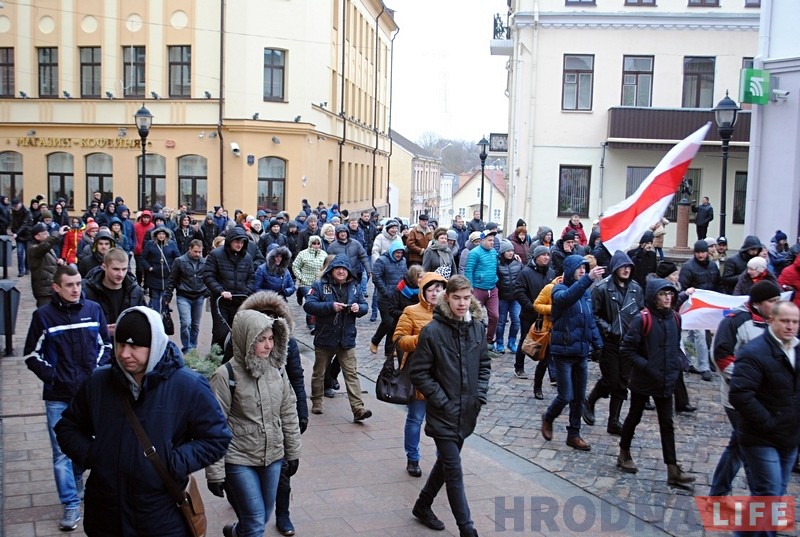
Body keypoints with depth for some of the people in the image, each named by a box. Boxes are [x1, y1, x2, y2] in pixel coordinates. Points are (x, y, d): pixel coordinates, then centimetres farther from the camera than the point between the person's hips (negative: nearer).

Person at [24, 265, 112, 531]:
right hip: (58, 397, -2)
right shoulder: (43, 315, -4)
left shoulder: (94, 309, 1)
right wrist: (52, 377, -8)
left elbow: (105, 345, 10)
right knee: (62, 452, -1)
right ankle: (71, 506, 7)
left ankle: (77, 480, 43)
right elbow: (32, 355, 2)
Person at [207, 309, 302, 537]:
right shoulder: (226, 375, -17)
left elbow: (289, 413, 8)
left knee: (263, 517, 18)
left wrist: (293, 451, 12)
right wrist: (215, 472, -12)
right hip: (239, 460, -5)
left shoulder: (277, 369, -1)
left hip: (273, 457, 5)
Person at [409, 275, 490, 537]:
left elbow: (484, 364, 13)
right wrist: (441, 400, -14)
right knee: (454, 471, -3)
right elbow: (418, 373, -10)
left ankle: (423, 506, 41)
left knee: (446, 462, 20)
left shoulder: (478, 327, 0)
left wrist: (480, 393, 0)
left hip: (467, 412, 6)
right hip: (443, 413, -6)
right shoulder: (432, 331, -15)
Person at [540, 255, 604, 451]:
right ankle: (548, 418, 25)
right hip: (563, 352, -6)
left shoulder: (586, 292, 8)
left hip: (582, 352, 6)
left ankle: (574, 434, 24)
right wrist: (588, 279, -46)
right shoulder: (560, 289, -10)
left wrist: (597, 342, 8)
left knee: (579, 397, 11)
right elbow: (567, 297, -36)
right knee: (566, 396, -4)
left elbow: (590, 319, 16)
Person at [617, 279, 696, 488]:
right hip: (642, 380, -4)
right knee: (634, 417, 13)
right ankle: (624, 454, 33)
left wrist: (677, 365, 2)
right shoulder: (642, 320, -17)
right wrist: (646, 366, -20)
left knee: (667, 424, 5)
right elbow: (626, 349, -16)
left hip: (666, 381, 5)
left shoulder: (675, 318, 0)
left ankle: (673, 470, 8)